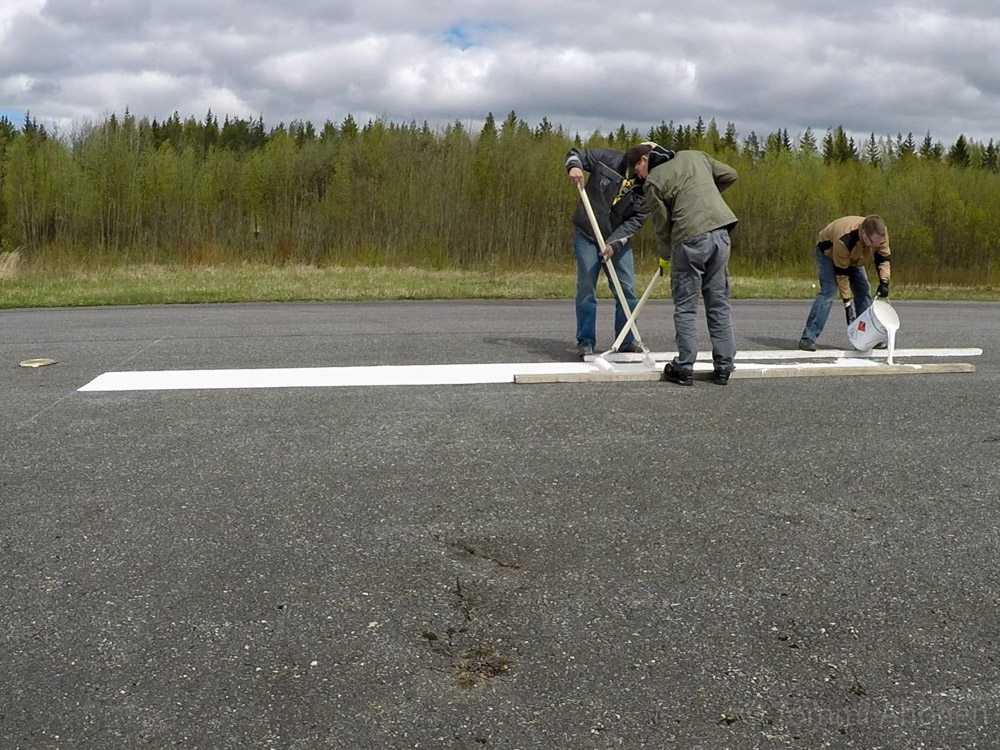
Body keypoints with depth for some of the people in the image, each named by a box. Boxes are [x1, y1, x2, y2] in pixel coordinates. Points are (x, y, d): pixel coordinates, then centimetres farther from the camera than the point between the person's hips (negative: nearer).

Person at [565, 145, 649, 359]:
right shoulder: (607, 159, -15)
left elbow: (635, 221, -13)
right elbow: (575, 154, -3)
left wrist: (614, 243, -24)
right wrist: (574, 166, -26)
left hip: (618, 240, 2)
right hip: (586, 236, -2)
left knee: (627, 290, 2)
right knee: (586, 288, -1)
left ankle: (627, 341, 14)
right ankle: (585, 341, 7)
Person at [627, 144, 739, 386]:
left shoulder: (653, 182, 1)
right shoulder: (695, 156, 16)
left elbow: (662, 225, 4)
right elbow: (729, 175, 22)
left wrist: (665, 255, 19)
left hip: (690, 239, -5)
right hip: (721, 233, 5)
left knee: (685, 307, 6)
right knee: (719, 303, 11)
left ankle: (684, 368, 6)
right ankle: (723, 367, 14)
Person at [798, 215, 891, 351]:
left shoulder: (880, 234, -29)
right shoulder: (844, 240, -44)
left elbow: (883, 259, -13)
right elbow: (841, 273, -34)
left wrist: (884, 281, -28)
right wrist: (846, 302, -31)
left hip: (852, 256, 7)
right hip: (828, 252, -6)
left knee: (863, 291, -1)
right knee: (827, 291, -23)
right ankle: (808, 338, -26)